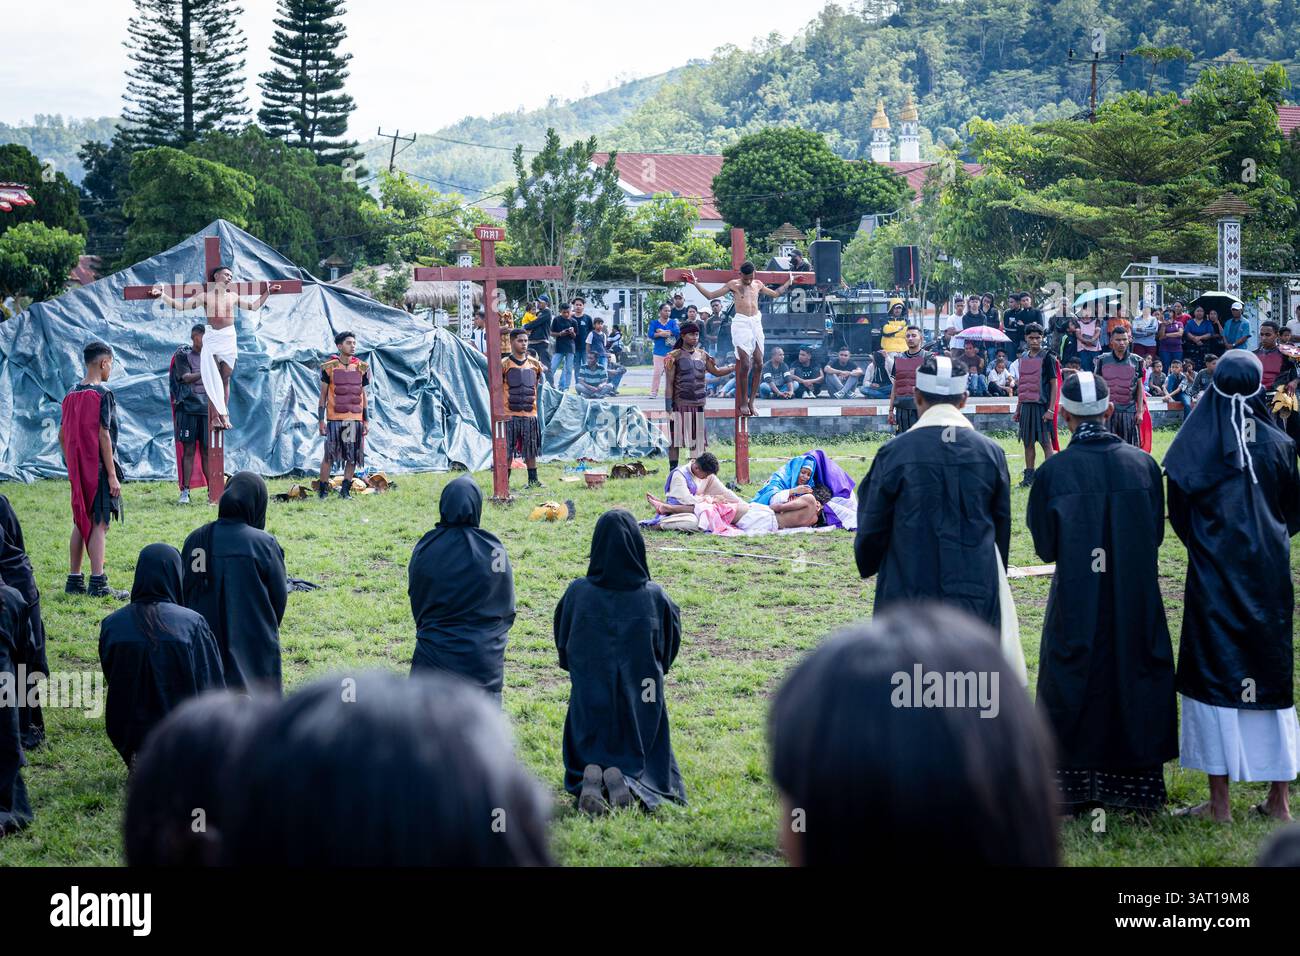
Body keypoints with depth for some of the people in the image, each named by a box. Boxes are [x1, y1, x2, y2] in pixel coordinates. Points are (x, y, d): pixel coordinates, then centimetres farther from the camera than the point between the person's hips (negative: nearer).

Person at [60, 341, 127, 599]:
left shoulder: (71, 394, 10)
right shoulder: (102, 394, -12)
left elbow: (62, 436, 13)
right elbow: (104, 435, -16)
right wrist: (112, 475, -14)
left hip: (78, 470, 8)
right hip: (99, 469, -8)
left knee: (80, 523, 14)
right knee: (99, 524, -6)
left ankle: (74, 580, 17)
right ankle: (98, 584, -9)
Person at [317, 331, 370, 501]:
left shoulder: (361, 368, 9)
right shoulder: (329, 367, 0)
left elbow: (363, 396, 14)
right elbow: (323, 395, 4)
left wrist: (366, 421, 9)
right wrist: (321, 420, -1)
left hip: (355, 419, 3)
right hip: (334, 418, -3)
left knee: (353, 456, 4)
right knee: (329, 456, -2)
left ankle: (345, 490, 13)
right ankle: (323, 490, 6)